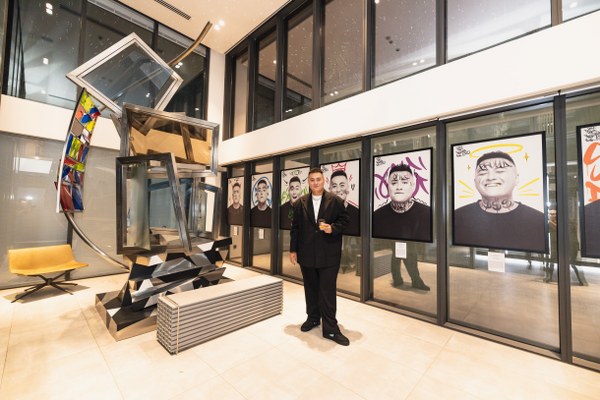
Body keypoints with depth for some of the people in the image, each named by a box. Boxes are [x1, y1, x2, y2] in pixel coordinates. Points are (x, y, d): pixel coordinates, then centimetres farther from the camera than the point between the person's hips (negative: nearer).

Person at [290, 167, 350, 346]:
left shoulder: (336, 201, -1)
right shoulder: (300, 203, 5)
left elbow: (344, 220, 3)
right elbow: (295, 228, 6)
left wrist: (333, 228, -17)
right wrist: (293, 250, 4)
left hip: (329, 255, -3)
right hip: (307, 254, 3)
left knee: (328, 291, 0)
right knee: (310, 288, 16)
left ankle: (330, 329, 13)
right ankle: (313, 318, 35)